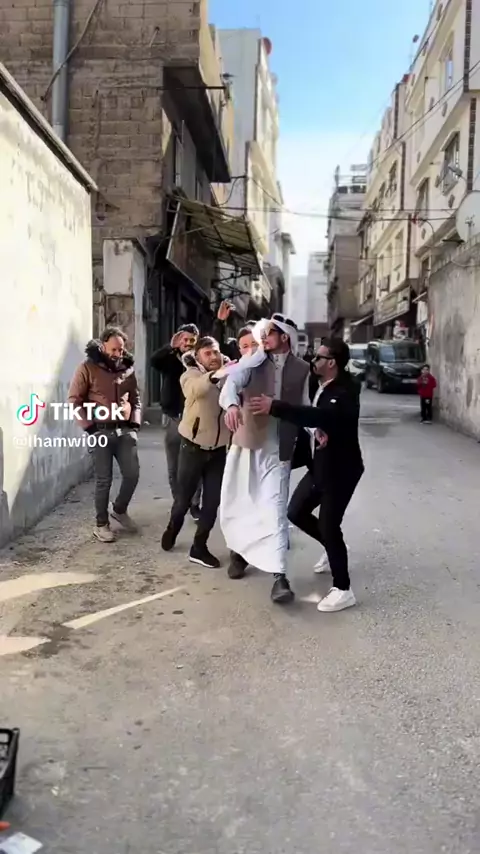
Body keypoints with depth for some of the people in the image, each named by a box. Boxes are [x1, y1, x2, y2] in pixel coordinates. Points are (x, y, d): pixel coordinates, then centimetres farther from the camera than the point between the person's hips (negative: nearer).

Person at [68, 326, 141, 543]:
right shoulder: (88, 367, -6)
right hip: (101, 430, -4)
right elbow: (74, 400, -7)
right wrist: (89, 426, -12)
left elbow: (135, 398, 17)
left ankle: (119, 510, 29)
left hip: (124, 430, 5)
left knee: (132, 474, 4)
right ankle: (101, 524, 14)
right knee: (104, 479, 0)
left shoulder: (127, 368, 9)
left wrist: (135, 422, 5)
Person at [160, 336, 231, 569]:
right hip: (193, 446, -2)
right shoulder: (191, 375, -13)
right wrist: (216, 375, -54)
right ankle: (172, 529, 42)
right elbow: (197, 388, -38)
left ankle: (199, 547, 18)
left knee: (212, 501, 4)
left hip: (219, 449, 2)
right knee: (184, 497, 12)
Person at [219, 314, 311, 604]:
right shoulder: (254, 360, -2)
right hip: (246, 442, 2)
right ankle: (239, 551, 39)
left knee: (275, 509, -8)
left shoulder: (302, 369, 1)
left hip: (279, 449, -1)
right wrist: (231, 403, -42)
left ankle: (279, 576, -9)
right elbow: (233, 380, -20)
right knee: (236, 504, 13)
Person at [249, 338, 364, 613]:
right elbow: (314, 417, 12)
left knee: (328, 525, -6)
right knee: (296, 512, 13)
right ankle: (334, 549, 36)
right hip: (320, 464, 9)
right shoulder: (322, 384, 4)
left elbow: (319, 416, -42)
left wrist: (275, 407, -48)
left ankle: (343, 590, 9)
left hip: (341, 468, -9)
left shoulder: (345, 391, -25)